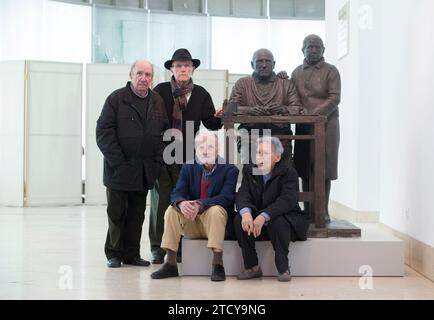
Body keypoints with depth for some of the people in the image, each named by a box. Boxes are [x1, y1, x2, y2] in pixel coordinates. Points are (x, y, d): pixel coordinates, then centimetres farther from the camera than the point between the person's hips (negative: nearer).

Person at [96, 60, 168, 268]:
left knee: (137, 213, 9)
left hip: (145, 170, 4)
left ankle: (132, 254, 16)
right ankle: (114, 254, 14)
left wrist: (158, 159, 2)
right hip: (119, 169, -4)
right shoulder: (116, 99, -5)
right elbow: (104, 132, -10)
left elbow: (165, 131, 13)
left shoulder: (157, 101, 10)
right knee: (116, 213, 5)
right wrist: (118, 162, -15)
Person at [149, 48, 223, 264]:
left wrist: (219, 117, -13)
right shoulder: (160, 91, 2)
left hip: (187, 157, 2)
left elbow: (210, 124, 7)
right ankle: (158, 248, 9)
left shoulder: (201, 94, 8)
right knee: (161, 200, 2)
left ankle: (180, 248, 12)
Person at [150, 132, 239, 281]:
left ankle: (217, 264, -34)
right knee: (172, 210, -20)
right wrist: (181, 203, -32)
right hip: (192, 224, 4)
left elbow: (226, 197, -21)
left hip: (216, 220, -4)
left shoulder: (229, 169, -7)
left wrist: (200, 205, -36)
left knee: (216, 210, -34)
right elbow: (177, 193, -6)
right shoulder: (188, 168, 5)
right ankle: (170, 263, -16)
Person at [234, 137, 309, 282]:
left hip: (283, 217, -4)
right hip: (256, 221, 4)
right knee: (239, 220, -22)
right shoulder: (249, 170, 1)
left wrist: (264, 216, -42)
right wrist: (246, 212, -36)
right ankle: (252, 267, -12)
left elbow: (288, 200, -29)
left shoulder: (288, 172, -14)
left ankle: (283, 268, -18)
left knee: (278, 222, -36)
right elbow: (243, 195, -11)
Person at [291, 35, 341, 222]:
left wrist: (315, 113, -17)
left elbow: (334, 98, -6)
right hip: (303, 126, 4)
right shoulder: (297, 72, 17)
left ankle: (323, 211, -1)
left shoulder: (330, 71, 3)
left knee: (323, 169, -5)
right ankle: (308, 210, 7)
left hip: (325, 124, -4)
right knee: (304, 168, 1)